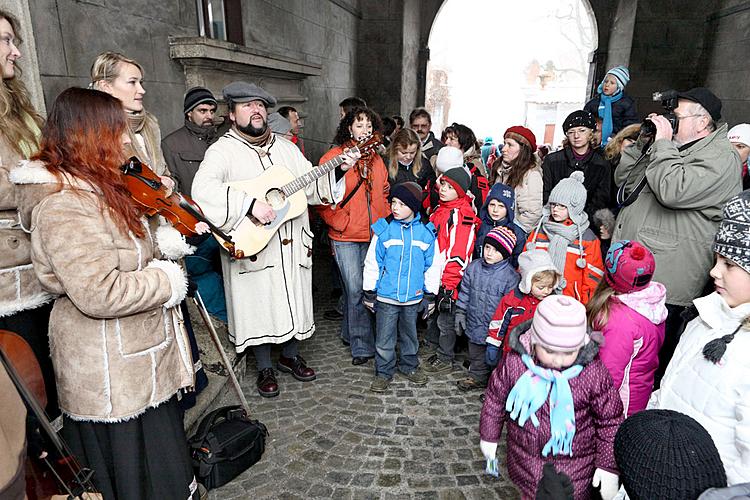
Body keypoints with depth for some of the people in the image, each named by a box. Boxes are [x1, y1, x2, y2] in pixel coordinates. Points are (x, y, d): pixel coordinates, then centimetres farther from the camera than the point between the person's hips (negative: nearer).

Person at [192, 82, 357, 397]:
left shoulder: (287, 148, 12)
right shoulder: (223, 150, -7)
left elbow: (312, 187, 13)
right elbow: (202, 189, -25)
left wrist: (337, 171, -3)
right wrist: (250, 203, -33)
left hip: (293, 245, 5)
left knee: (294, 300, 15)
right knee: (259, 306, 6)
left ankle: (290, 356, 38)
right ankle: (265, 368, 28)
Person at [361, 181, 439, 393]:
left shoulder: (426, 232, -4)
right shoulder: (383, 229, -8)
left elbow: (432, 266, 3)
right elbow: (372, 263, -3)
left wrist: (430, 295, 5)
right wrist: (369, 292, -2)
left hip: (413, 297, 2)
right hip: (386, 297, -1)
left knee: (409, 335, 20)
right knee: (384, 338, 8)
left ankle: (409, 365, 40)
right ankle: (384, 371, 26)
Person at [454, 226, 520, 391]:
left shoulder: (511, 276, -16)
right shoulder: (473, 267, -3)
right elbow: (464, 292, 7)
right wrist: (460, 314, 6)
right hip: (475, 326, 4)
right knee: (477, 357, 24)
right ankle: (477, 377, 45)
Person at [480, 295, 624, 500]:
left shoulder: (594, 373, -21)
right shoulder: (515, 364, -18)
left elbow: (610, 422, -7)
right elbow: (495, 398, -1)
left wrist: (609, 466, -3)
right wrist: (489, 436, 9)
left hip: (574, 467, -2)